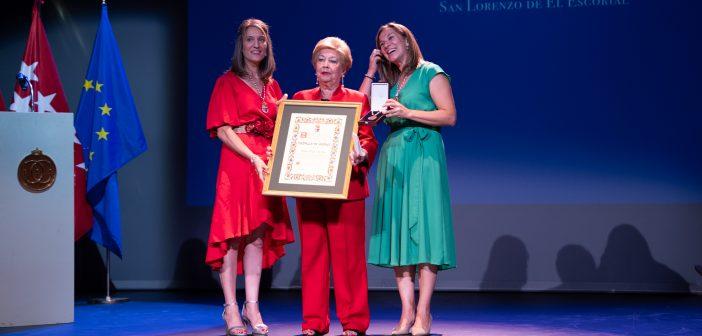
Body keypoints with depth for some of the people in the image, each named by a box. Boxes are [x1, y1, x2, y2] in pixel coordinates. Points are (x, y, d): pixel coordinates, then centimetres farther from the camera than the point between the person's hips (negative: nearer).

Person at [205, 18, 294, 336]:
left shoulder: (272, 86, 18)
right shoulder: (227, 82, 2)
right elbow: (222, 130, -8)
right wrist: (253, 158, -19)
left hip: (266, 164, 5)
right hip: (237, 163, -5)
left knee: (258, 234, 3)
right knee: (233, 233, -6)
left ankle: (252, 307, 5)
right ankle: (231, 309, -4)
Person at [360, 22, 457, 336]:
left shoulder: (431, 73, 3)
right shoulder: (388, 81, 21)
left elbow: (450, 115, -7)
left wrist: (408, 113, -15)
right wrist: (371, 72, 10)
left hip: (423, 156, -6)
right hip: (392, 157, 6)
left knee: (422, 228, -10)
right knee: (397, 231, 0)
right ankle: (407, 311, 1)